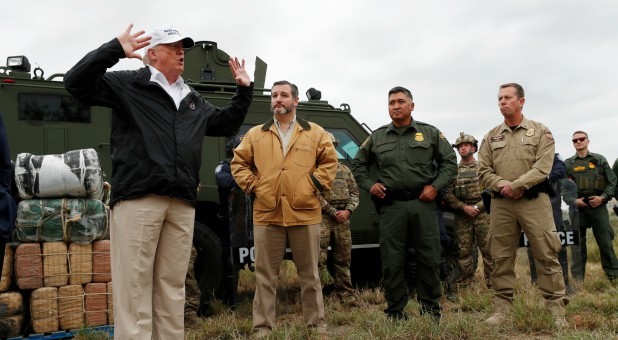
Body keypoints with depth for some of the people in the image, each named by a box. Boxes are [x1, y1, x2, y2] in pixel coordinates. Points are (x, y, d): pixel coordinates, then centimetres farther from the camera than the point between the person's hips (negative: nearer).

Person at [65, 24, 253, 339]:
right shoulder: (128, 84, 5)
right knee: (134, 284, -5)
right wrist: (114, 49, -14)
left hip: (181, 204, 6)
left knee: (172, 286, 9)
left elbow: (225, 123, 36)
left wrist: (244, 90, 27)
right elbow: (77, 83, -5)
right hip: (138, 198, -6)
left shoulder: (193, 100, 24)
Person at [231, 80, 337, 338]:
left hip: (305, 213, 0)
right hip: (266, 213, 1)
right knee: (265, 275, 5)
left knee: (310, 274, 8)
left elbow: (329, 162, 7)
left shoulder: (315, 133, 9)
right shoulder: (255, 134, 11)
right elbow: (239, 163, 14)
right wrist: (251, 186, 1)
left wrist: (315, 184, -4)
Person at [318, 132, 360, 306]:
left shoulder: (345, 170, 19)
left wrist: (347, 211, -4)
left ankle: (346, 295, 18)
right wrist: (333, 212, -11)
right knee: (319, 259, -7)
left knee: (343, 259, 10)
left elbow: (354, 192, 13)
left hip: (343, 219, 5)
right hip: (321, 218, -5)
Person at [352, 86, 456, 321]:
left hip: (423, 203, 0)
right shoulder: (376, 138, 11)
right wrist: (369, 185, 5)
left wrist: (435, 186, -3)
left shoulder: (430, 133, 8)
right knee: (392, 260, 3)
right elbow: (358, 165, 20)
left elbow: (450, 162, 8)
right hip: (391, 205, 1)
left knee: (429, 257, 4)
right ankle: (395, 310, 14)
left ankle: (430, 307, 18)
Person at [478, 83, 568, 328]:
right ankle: (502, 307, 12)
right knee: (501, 257, 5)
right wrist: (502, 185, -11)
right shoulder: (491, 137, 13)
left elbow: (542, 168, -7)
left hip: (534, 201, -3)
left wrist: (515, 185, -15)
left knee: (546, 255, -3)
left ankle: (556, 308, 4)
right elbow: (483, 172, 7)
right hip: (500, 204, 3)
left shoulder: (540, 132, 5)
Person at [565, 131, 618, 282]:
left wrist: (603, 197, -9)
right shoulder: (568, 164, 9)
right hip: (578, 208, 1)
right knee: (578, 242, 5)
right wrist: (574, 200, -9)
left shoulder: (599, 160, 8)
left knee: (605, 241, -1)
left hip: (598, 206, -1)